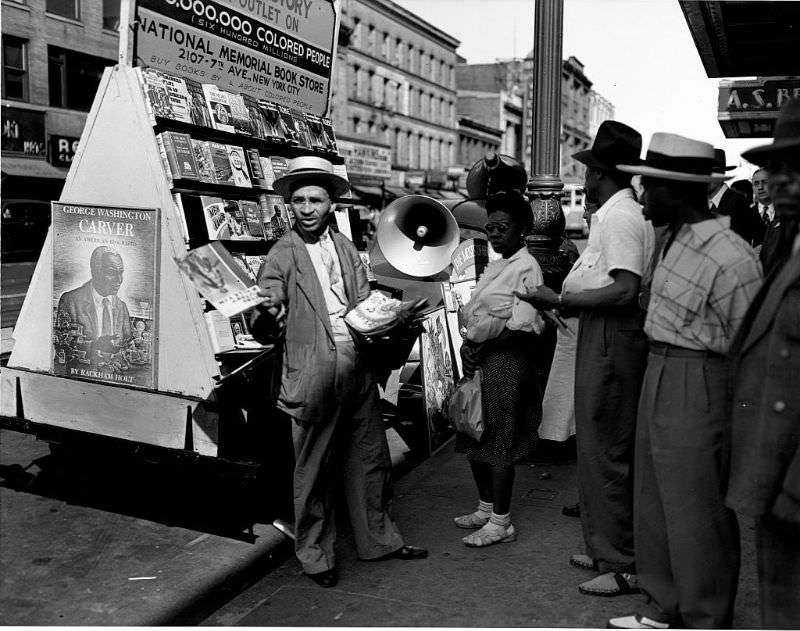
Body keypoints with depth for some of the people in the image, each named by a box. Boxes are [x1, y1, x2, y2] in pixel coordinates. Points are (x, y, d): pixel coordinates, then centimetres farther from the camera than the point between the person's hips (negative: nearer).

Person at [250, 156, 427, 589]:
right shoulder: (281, 257, -3)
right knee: (313, 468, 4)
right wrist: (265, 316, -30)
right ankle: (314, 553, 23)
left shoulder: (346, 249, 13)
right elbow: (263, 329, -8)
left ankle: (378, 539, 34)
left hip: (358, 367, 5)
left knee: (369, 456, 16)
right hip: (313, 372, -5)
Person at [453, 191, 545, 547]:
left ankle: (501, 523, 10)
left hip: (505, 359, -9)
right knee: (474, 438, 15)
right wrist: (468, 345, 0)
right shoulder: (495, 266, 16)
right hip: (480, 358, 9)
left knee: (499, 441, -2)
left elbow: (524, 326, -19)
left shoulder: (527, 267, -10)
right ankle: (486, 507, 31)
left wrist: (481, 348, -14)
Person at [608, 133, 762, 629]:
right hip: (659, 378, 9)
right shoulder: (676, 239, 7)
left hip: (699, 389, -9)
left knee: (698, 517, 5)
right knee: (655, 503, 19)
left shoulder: (731, 258, -20)